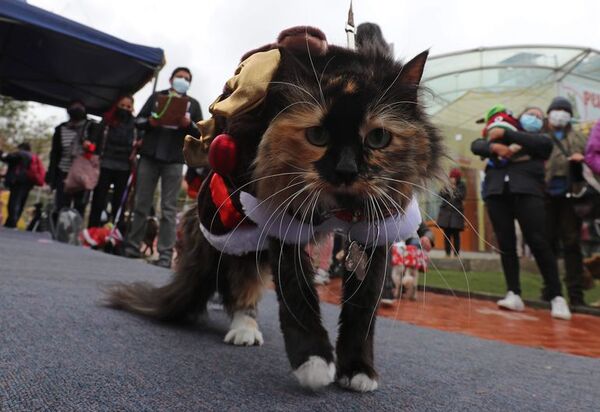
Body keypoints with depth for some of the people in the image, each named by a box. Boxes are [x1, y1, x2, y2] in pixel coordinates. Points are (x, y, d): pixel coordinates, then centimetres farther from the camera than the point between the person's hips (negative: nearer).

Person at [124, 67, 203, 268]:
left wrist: (188, 124, -14)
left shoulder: (193, 104, 13)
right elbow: (139, 119, 11)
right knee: (141, 204, 5)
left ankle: (165, 255, -3)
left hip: (174, 160, -2)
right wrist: (149, 122, -11)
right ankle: (132, 247, 13)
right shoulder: (157, 96, 15)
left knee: (168, 209, -3)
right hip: (149, 156, 2)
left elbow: (201, 132, 6)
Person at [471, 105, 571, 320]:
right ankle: (514, 294, -1)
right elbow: (476, 145, 12)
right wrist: (493, 146, -9)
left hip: (526, 190, -1)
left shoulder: (539, 138, 22)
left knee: (538, 242, -10)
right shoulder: (498, 138, 26)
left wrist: (506, 134, -5)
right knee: (505, 244, -3)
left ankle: (556, 296, -4)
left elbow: (544, 143, -1)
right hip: (497, 191, 2)